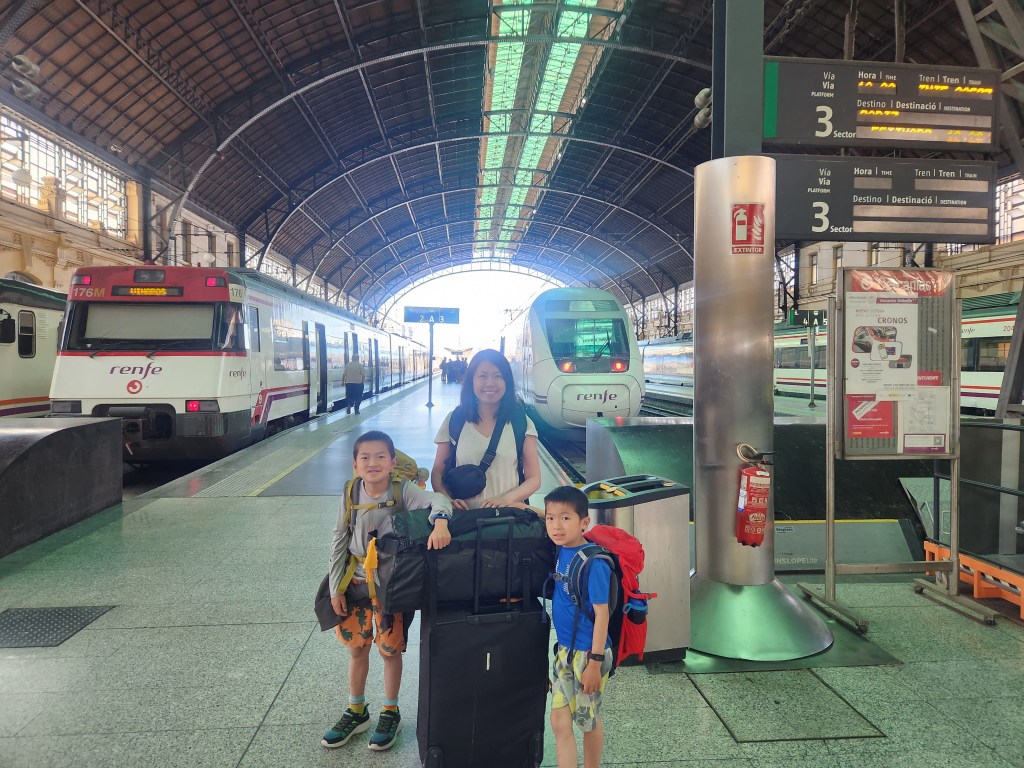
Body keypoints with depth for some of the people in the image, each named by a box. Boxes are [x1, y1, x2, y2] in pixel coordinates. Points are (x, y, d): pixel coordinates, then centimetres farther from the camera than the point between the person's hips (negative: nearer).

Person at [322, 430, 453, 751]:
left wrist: (440, 522, -57)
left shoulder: (403, 490, -18)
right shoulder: (351, 495, -8)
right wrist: (335, 588, 0)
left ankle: (390, 713, 34)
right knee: (356, 649, 17)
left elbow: (437, 500, -34)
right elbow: (339, 543, -1)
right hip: (356, 582, 3)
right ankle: (356, 712, 38)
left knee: (390, 650, 11)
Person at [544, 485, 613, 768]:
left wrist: (595, 662, -19)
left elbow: (601, 613, -20)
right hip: (565, 650, 6)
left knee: (589, 721, 14)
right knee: (559, 721, 9)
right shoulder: (561, 550, -3)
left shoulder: (593, 563, -23)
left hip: (587, 654, -6)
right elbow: (547, 515, 17)